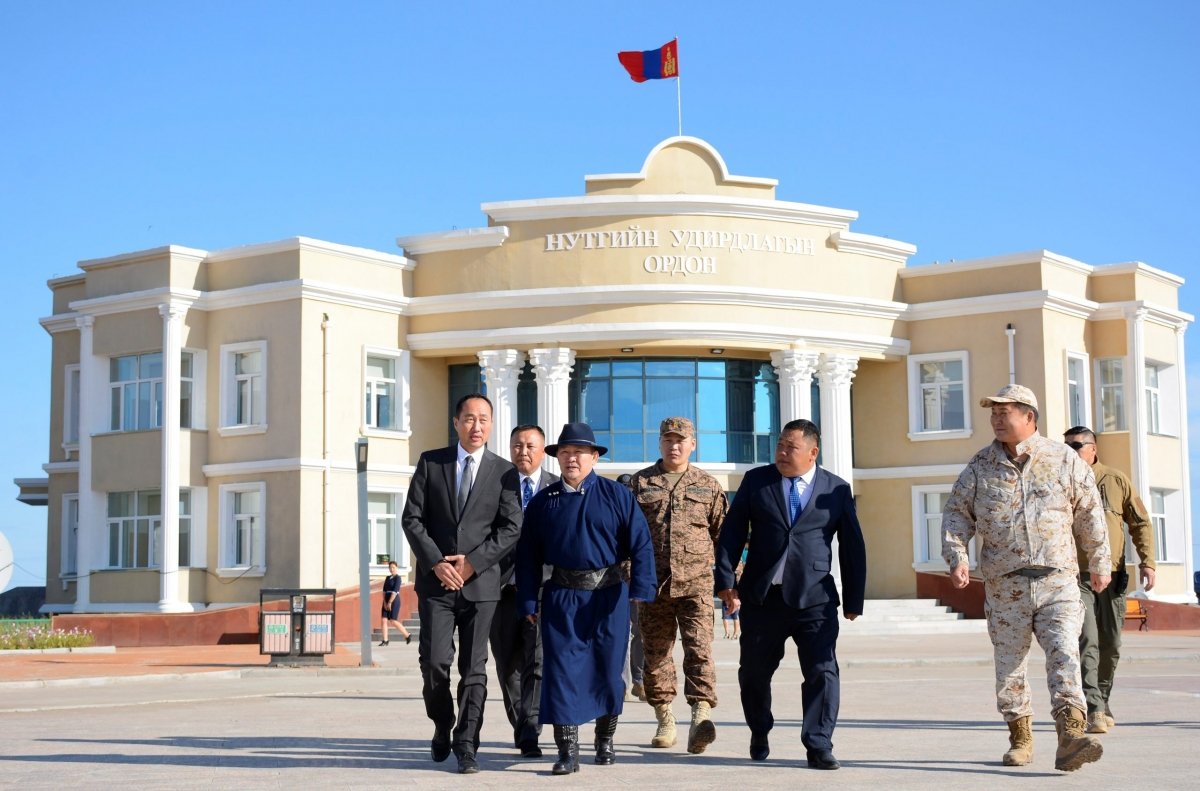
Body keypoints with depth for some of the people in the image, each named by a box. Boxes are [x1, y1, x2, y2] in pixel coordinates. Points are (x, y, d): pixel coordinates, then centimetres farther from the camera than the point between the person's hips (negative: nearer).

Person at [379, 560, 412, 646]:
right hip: (386, 601, 7)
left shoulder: (397, 578, -7)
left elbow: (395, 591, -16)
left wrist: (390, 602, -19)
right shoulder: (388, 578, 14)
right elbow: (384, 591, 7)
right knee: (384, 620, -2)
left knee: (393, 621, -8)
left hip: (394, 601, -7)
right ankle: (385, 640, -1)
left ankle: (407, 635, 5)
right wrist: (385, 602, -5)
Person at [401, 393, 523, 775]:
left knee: (474, 667, 0)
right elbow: (412, 518, 2)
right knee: (435, 661, -5)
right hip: (435, 581, 0)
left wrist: (473, 563, -11)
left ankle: (466, 745, 5)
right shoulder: (430, 462, 6)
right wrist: (435, 562, -9)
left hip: (480, 582, 0)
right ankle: (442, 728, 20)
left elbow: (511, 528, -1)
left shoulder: (503, 472, 4)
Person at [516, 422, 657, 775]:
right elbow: (528, 556, 7)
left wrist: (641, 586, -14)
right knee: (561, 670, -5)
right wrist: (528, 601, 1)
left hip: (608, 594, -1)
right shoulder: (542, 501, 5)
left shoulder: (616, 494, 0)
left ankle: (605, 741, 27)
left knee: (607, 669, 8)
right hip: (562, 597, 1)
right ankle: (567, 750, -1)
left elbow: (640, 543, -4)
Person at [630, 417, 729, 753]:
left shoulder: (708, 485, 10)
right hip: (652, 583, 2)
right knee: (656, 652, 7)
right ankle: (664, 720, 18)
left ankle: (701, 716, -24)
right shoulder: (640, 482, 10)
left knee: (699, 647, -15)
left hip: (696, 583, -1)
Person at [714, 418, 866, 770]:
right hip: (762, 596, 1)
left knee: (822, 672, -8)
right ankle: (759, 734, 32)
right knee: (754, 671, 11)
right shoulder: (756, 481, 5)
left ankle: (819, 746, -1)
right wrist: (725, 581, -4)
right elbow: (732, 533, 4)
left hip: (815, 599, -1)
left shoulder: (837, 489, 3)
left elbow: (852, 546, 6)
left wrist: (854, 599, 5)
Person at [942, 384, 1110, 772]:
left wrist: (1100, 565, 15)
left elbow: (1090, 515, 10)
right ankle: (1020, 739, 22)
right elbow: (956, 513, 7)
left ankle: (1070, 739, -22)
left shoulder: (1064, 460, 3)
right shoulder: (980, 467, 5)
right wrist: (956, 558, -8)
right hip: (1005, 588, 2)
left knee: (1064, 657, -16)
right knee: (1009, 666, 7)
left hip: (1058, 583, -1)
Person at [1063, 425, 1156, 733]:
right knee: (1086, 642, -15)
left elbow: (1140, 522, 9)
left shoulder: (1116, 480, 7)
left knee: (1110, 646, 8)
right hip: (1075, 577, -2)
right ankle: (1093, 710, -19)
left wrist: (1147, 561, -1)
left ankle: (1102, 703, 25)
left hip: (1112, 577, 2)